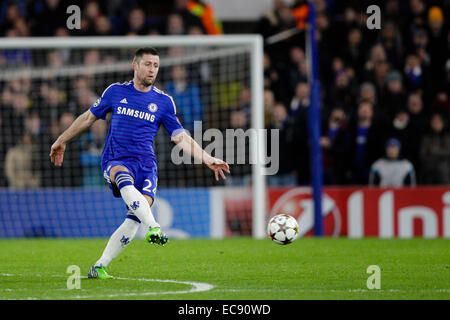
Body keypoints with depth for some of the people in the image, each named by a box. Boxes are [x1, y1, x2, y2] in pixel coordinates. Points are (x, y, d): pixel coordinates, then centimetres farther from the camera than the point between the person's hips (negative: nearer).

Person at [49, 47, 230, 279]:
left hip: (145, 164, 1)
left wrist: (208, 160, 2)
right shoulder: (115, 91, 9)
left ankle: (99, 267, -11)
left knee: (134, 220, -20)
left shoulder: (164, 101, 10)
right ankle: (154, 228, -57)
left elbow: (181, 138, 11)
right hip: (115, 161, -1)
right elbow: (89, 117, 21)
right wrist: (62, 141, 27)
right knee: (126, 181, -39)